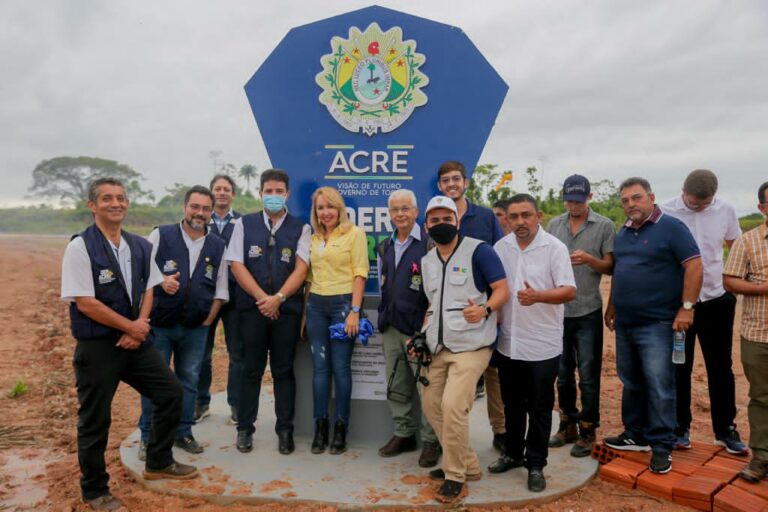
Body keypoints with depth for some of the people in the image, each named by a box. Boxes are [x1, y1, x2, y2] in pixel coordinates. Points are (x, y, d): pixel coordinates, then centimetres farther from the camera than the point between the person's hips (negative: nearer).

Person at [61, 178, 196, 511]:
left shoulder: (140, 246, 5)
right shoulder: (80, 247, -14)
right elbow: (85, 302, -18)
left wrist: (138, 328, -7)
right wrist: (130, 326, -13)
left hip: (135, 341, 6)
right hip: (96, 347, -6)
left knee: (171, 394, 10)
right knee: (95, 420, 6)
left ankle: (158, 463, 31)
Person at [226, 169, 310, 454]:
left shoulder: (300, 229, 4)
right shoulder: (244, 224, 6)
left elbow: (301, 269, -4)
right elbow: (237, 265, -1)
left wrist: (278, 298, -16)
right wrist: (262, 298, -10)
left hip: (287, 309, 0)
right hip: (252, 308, 0)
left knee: (284, 371, 7)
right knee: (251, 370, 8)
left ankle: (285, 431, 17)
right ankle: (244, 429, 20)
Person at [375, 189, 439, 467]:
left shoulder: (429, 243, -9)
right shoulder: (384, 248, 13)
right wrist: (385, 315, 17)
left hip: (419, 327, -6)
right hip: (391, 327, 7)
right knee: (397, 386, 14)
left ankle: (431, 440, 16)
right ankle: (404, 434, 29)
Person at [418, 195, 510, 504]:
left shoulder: (478, 250, -8)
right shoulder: (427, 261, 14)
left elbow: (502, 289, -11)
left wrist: (484, 310, -31)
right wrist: (422, 336, 12)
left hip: (471, 345, -8)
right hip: (439, 347, 8)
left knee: (452, 406, -17)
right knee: (432, 404, 10)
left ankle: (455, 476, 5)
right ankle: (467, 464, 27)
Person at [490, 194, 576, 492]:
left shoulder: (555, 248, -10)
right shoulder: (500, 247, 4)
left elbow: (569, 291, -16)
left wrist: (537, 296, -31)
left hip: (543, 345, -4)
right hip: (508, 342, 4)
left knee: (539, 409, 8)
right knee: (512, 405, 18)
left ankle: (535, 465, 22)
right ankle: (513, 453, 35)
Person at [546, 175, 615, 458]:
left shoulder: (604, 226, -2)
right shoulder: (554, 224, 8)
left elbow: (610, 267, -5)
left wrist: (588, 259, -22)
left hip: (588, 311, -3)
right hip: (558, 309, 4)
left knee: (588, 375, 3)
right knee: (563, 373, 13)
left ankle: (587, 431, 17)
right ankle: (568, 425, 28)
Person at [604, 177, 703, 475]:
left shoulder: (671, 227, -8)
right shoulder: (623, 233, 14)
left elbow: (694, 266, -12)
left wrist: (686, 307, -17)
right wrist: (612, 307, 19)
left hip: (656, 324, -7)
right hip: (625, 323, 7)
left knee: (659, 386, -5)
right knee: (631, 382, 15)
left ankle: (662, 446, 7)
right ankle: (635, 435, 27)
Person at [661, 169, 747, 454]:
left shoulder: (726, 211, -3)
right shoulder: (666, 213, -12)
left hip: (717, 301, 2)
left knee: (721, 368, 11)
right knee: (679, 368, 9)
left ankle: (726, 430, 26)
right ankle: (680, 427, 23)